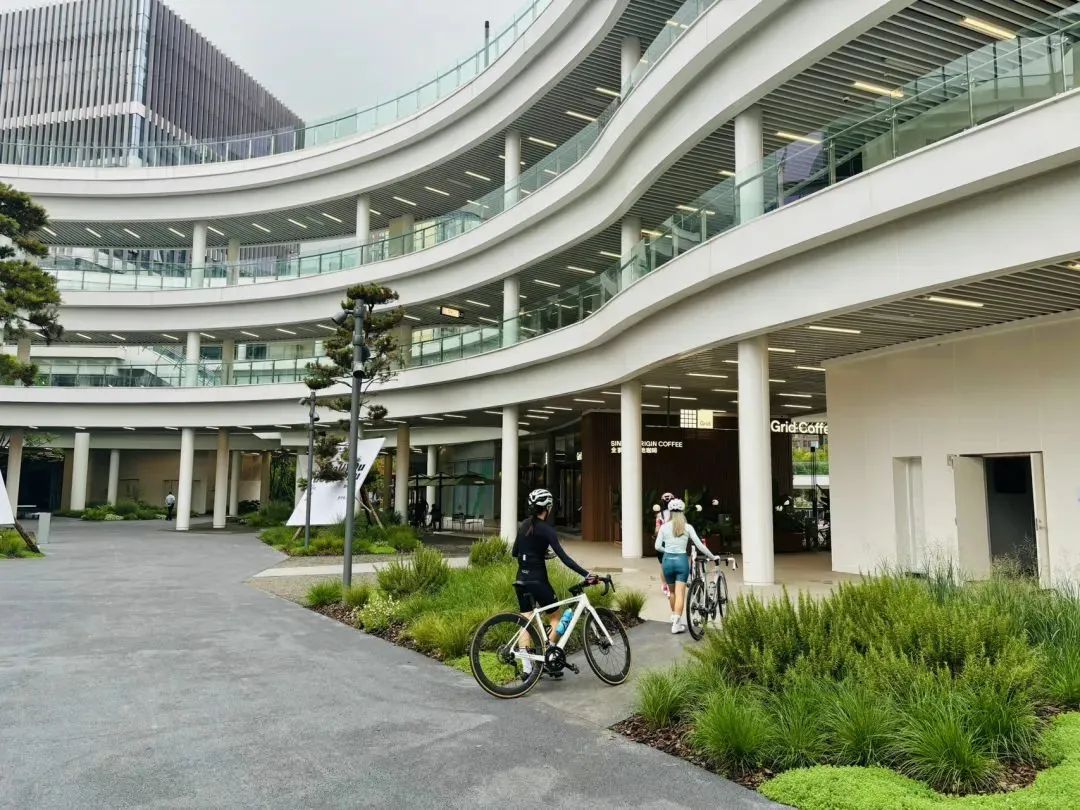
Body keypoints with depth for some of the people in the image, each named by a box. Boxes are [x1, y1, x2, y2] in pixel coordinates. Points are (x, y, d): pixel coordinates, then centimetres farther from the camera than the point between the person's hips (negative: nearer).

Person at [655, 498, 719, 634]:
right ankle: (676, 623, -10)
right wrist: (712, 557, 9)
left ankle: (674, 616, 36)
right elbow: (700, 545, -3)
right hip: (682, 560, -2)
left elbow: (657, 546, -4)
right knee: (680, 593, -3)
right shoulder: (687, 527, -3)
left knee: (672, 591, 20)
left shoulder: (664, 527, -1)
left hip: (668, 560, 2)